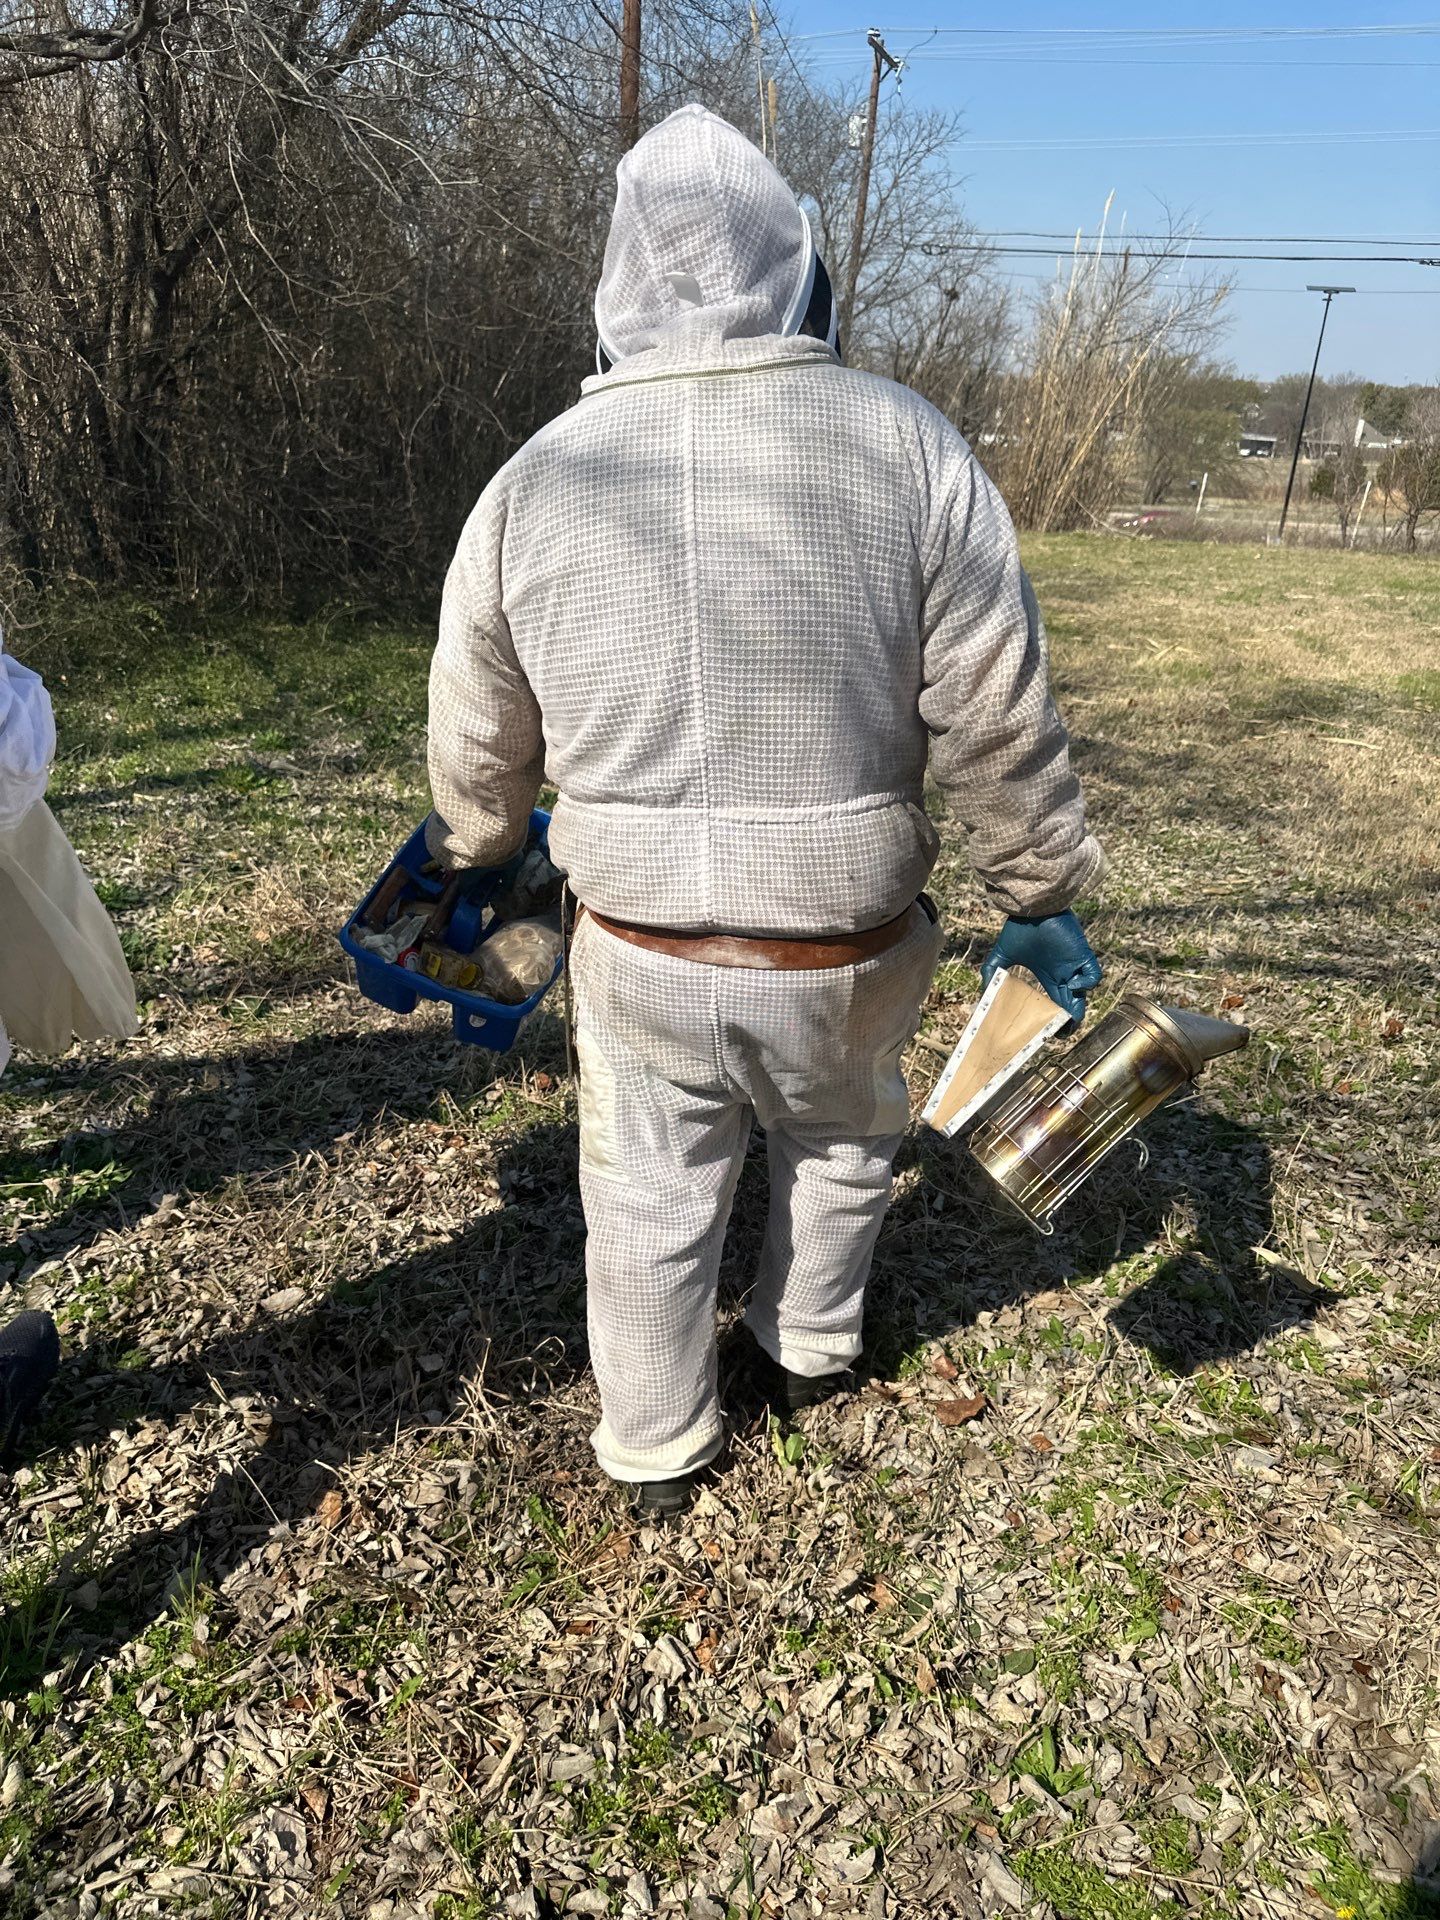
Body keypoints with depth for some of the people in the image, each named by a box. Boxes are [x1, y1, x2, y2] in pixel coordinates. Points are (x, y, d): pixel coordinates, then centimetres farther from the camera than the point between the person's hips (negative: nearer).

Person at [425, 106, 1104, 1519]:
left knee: (649, 1202, 21)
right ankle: (810, 1352, 52)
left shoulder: (534, 478, -4)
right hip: (845, 957, 0)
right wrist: (1042, 903, 4)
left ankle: (655, 1452, 40)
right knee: (841, 1145, 29)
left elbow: (478, 743, 6)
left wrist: (470, 859, 25)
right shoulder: (909, 450, -11)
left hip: (638, 953, 1)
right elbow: (1001, 729, -10)